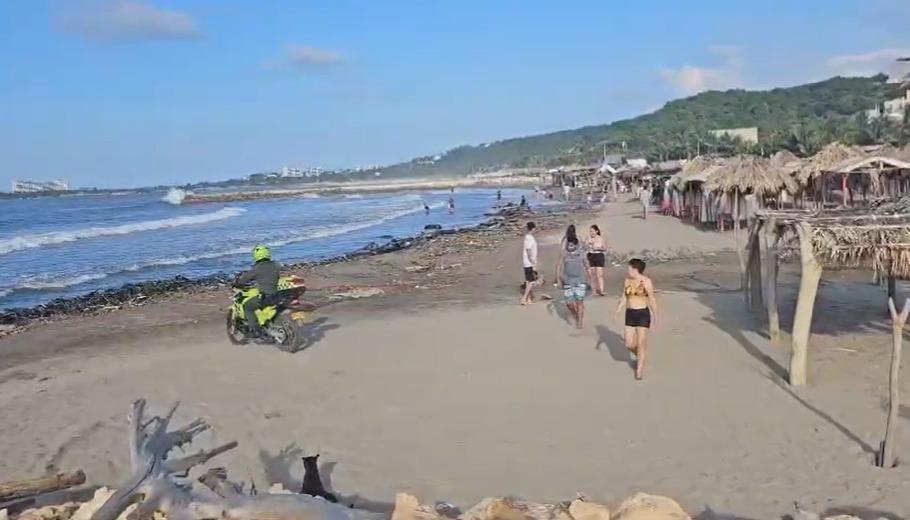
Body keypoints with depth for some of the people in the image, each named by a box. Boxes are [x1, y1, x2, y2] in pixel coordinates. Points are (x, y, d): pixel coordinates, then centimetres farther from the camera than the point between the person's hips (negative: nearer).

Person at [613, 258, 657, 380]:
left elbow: (652, 299, -8)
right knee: (629, 344, 5)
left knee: (641, 343, -4)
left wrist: (655, 316, -11)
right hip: (630, 314, 5)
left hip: (643, 314, -5)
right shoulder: (627, 281, 6)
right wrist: (617, 312, 3)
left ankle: (639, 370, 9)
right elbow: (623, 298, 10)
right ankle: (639, 356, 36)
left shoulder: (646, 281, -10)